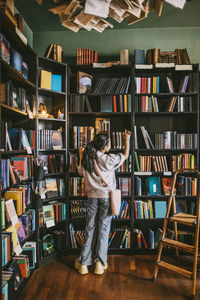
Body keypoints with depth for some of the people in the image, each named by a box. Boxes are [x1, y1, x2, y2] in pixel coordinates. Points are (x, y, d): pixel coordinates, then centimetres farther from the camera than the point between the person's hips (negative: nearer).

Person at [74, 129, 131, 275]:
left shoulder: (87, 158, -5)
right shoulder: (109, 160, -15)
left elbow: (81, 172, 12)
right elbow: (126, 155, 1)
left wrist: (81, 156, 22)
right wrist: (127, 139, 13)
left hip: (92, 197, 3)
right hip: (106, 197, -3)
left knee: (90, 229, 12)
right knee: (103, 229, 9)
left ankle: (83, 263, 21)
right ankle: (100, 263, 18)